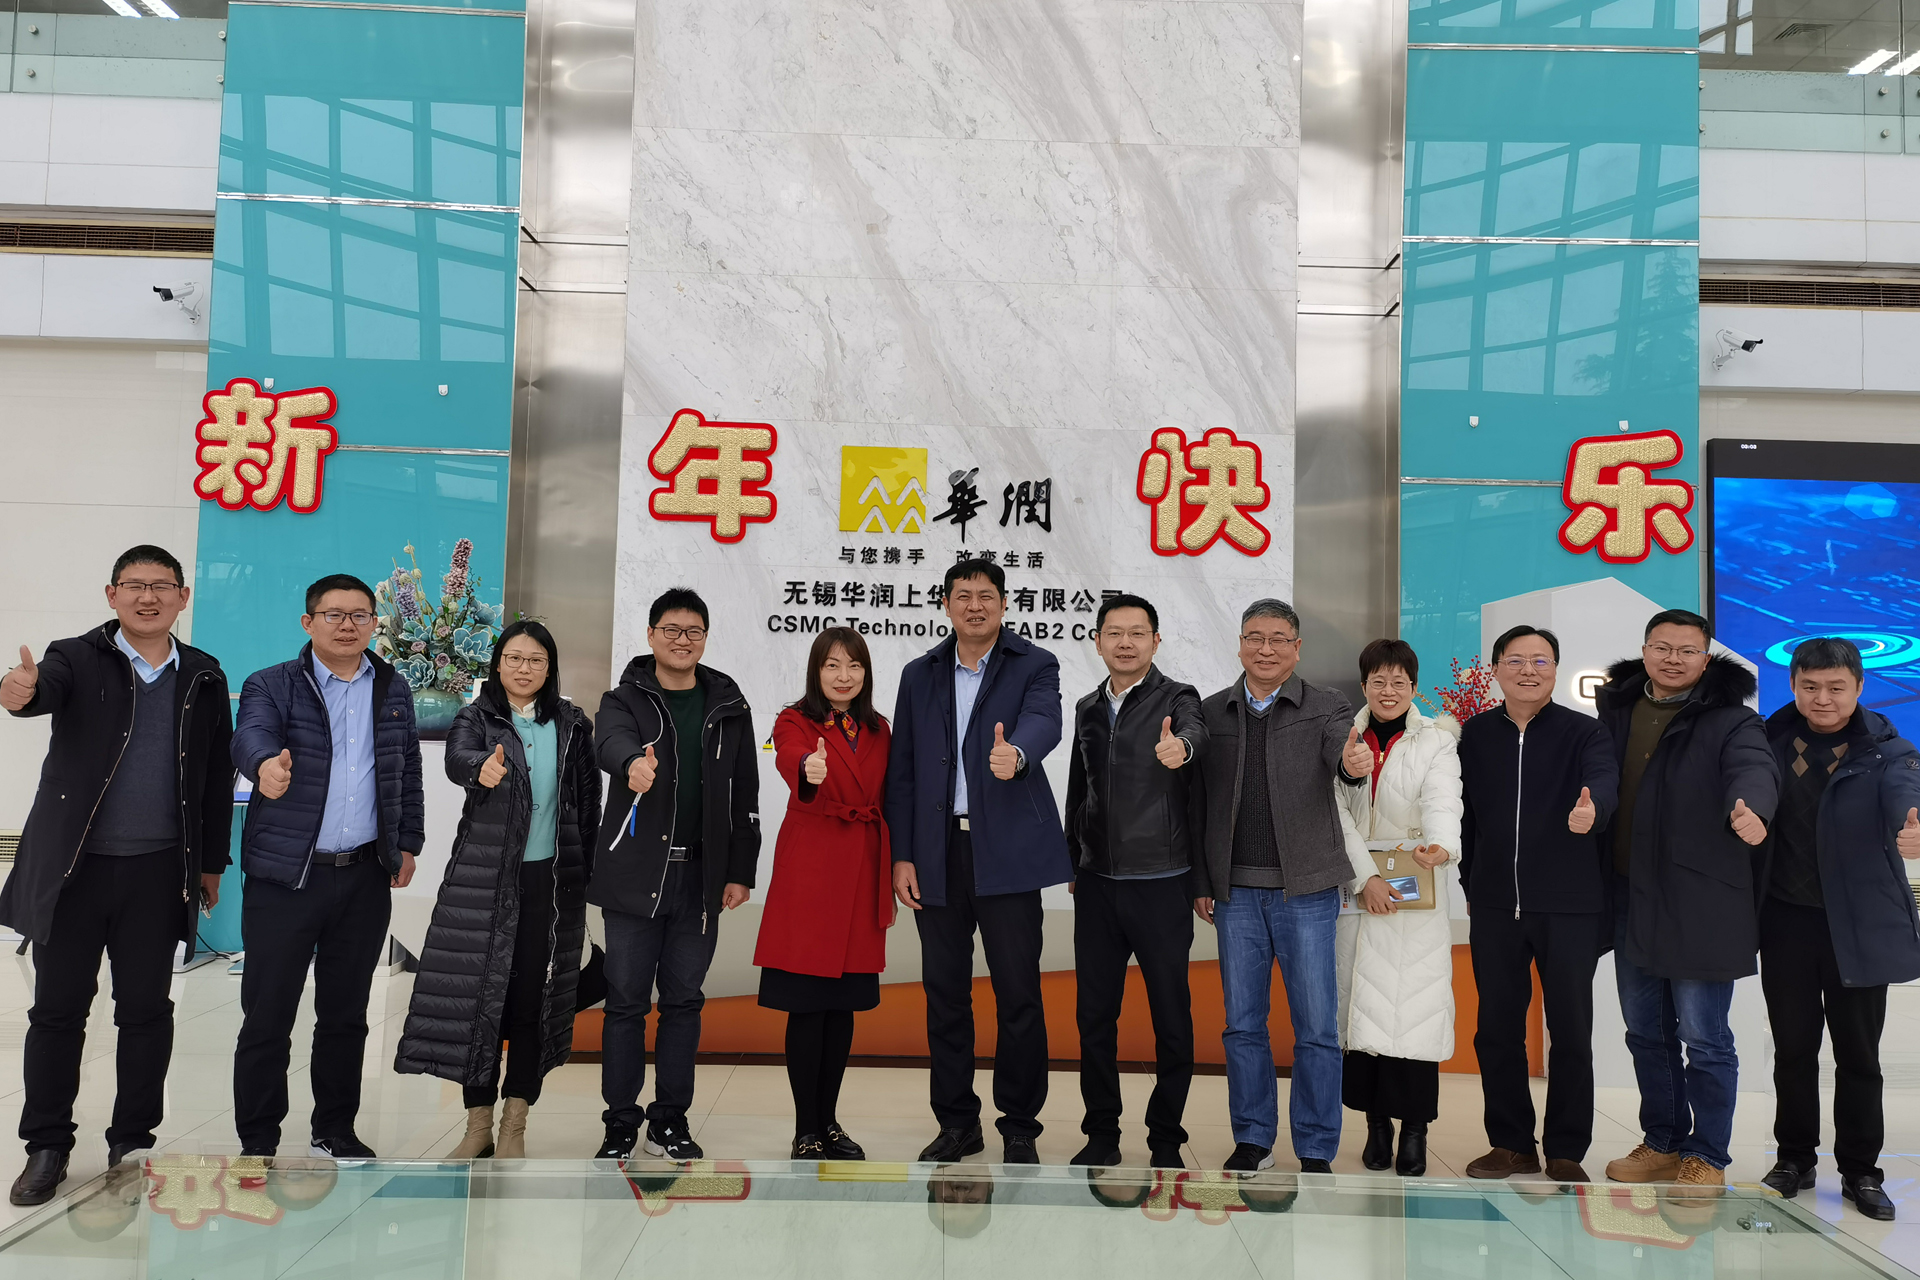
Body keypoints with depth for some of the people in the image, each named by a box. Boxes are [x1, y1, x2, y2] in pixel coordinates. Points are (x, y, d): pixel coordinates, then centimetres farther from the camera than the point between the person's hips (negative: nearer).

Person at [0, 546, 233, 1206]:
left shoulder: (203, 677, 7)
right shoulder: (77, 658, 0)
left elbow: (216, 776, 10)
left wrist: (212, 862, 11)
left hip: (158, 872, 1)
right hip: (74, 867, -1)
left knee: (146, 1010, 8)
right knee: (58, 1009, 7)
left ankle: (132, 1144, 21)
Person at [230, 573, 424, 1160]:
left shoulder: (394, 690, 12)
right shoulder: (271, 686, -1)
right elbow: (250, 735, -21)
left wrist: (408, 844, 11)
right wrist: (266, 763, -44)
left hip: (366, 877, 3)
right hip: (284, 875, -3)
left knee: (346, 1013, 13)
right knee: (267, 1016, 1)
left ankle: (335, 1132, 27)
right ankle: (257, 1144, 15)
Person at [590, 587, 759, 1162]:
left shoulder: (728, 706, 8)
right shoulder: (625, 699, 1)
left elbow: (745, 792, 9)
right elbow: (610, 739, -24)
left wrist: (740, 870, 4)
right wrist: (633, 762, -48)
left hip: (700, 876, 2)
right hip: (634, 873, -2)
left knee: (684, 999, 9)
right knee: (626, 1000, 3)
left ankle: (670, 1121, 21)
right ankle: (621, 1123, 16)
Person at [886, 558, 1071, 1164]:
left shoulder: (1035, 666, 3)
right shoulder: (920, 675, 13)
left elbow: (1043, 722, -19)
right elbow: (901, 771, 11)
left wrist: (1015, 753, -43)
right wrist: (901, 855, 3)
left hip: (1006, 853, -3)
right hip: (938, 854, 3)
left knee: (1018, 992, 0)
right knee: (944, 994, 9)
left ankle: (1020, 1126, 16)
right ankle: (957, 1122, 24)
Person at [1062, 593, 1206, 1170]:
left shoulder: (1176, 699, -5)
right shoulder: (1088, 708, 10)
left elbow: (1195, 732, -29)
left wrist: (1180, 746, -52)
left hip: (1161, 884, -4)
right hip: (1097, 885, 4)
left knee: (1171, 1016, 4)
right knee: (1094, 1013, 9)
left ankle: (1166, 1139, 18)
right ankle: (1102, 1134, 22)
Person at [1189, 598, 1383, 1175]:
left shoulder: (1327, 708, 1)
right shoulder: (1211, 712, 7)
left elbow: (1346, 762, -19)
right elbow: (1198, 804, 8)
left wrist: (1356, 762, -43)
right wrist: (1201, 882, 4)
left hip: (1306, 890, -2)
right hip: (1236, 893, 2)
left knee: (1316, 1027, 3)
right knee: (1243, 1023, 10)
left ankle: (1316, 1152, 16)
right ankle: (1252, 1140, 24)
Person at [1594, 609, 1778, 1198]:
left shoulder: (1730, 721, -8)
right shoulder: (1615, 711, 8)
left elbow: (1754, 769, -27)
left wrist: (1749, 808, -46)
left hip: (1699, 905, -6)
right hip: (1631, 901, 6)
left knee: (1704, 1039, 3)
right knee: (1645, 1032, 16)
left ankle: (1706, 1157, 19)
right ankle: (1662, 1144, 32)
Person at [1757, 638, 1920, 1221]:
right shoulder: (1772, 741, 1)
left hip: (1859, 925, -1)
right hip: (1787, 917, 1)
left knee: (1858, 1052, 9)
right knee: (1793, 1047, 11)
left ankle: (1860, 1169, 24)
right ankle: (1795, 1157, 27)